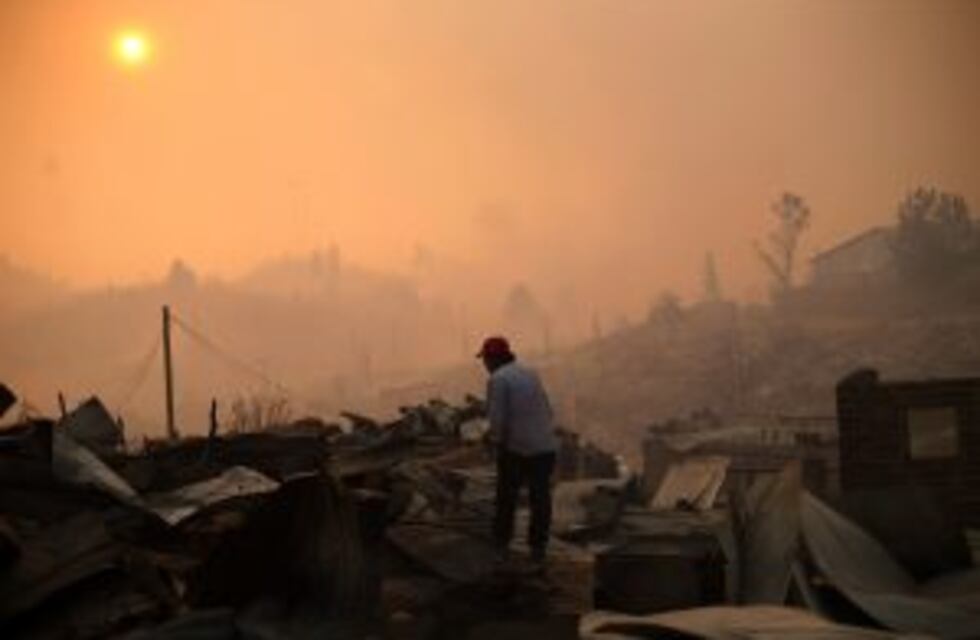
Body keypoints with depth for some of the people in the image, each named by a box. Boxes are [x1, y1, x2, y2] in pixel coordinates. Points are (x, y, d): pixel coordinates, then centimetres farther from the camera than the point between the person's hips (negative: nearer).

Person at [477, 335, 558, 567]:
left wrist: (498, 440, 1)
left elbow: (497, 419, -15)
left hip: (517, 447, -5)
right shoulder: (530, 373, 12)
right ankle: (538, 551, 18)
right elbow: (547, 411, 13)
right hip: (546, 446, 5)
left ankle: (501, 547, 22)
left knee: (507, 498, 13)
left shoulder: (497, 379, -10)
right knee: (540, 499, 13)